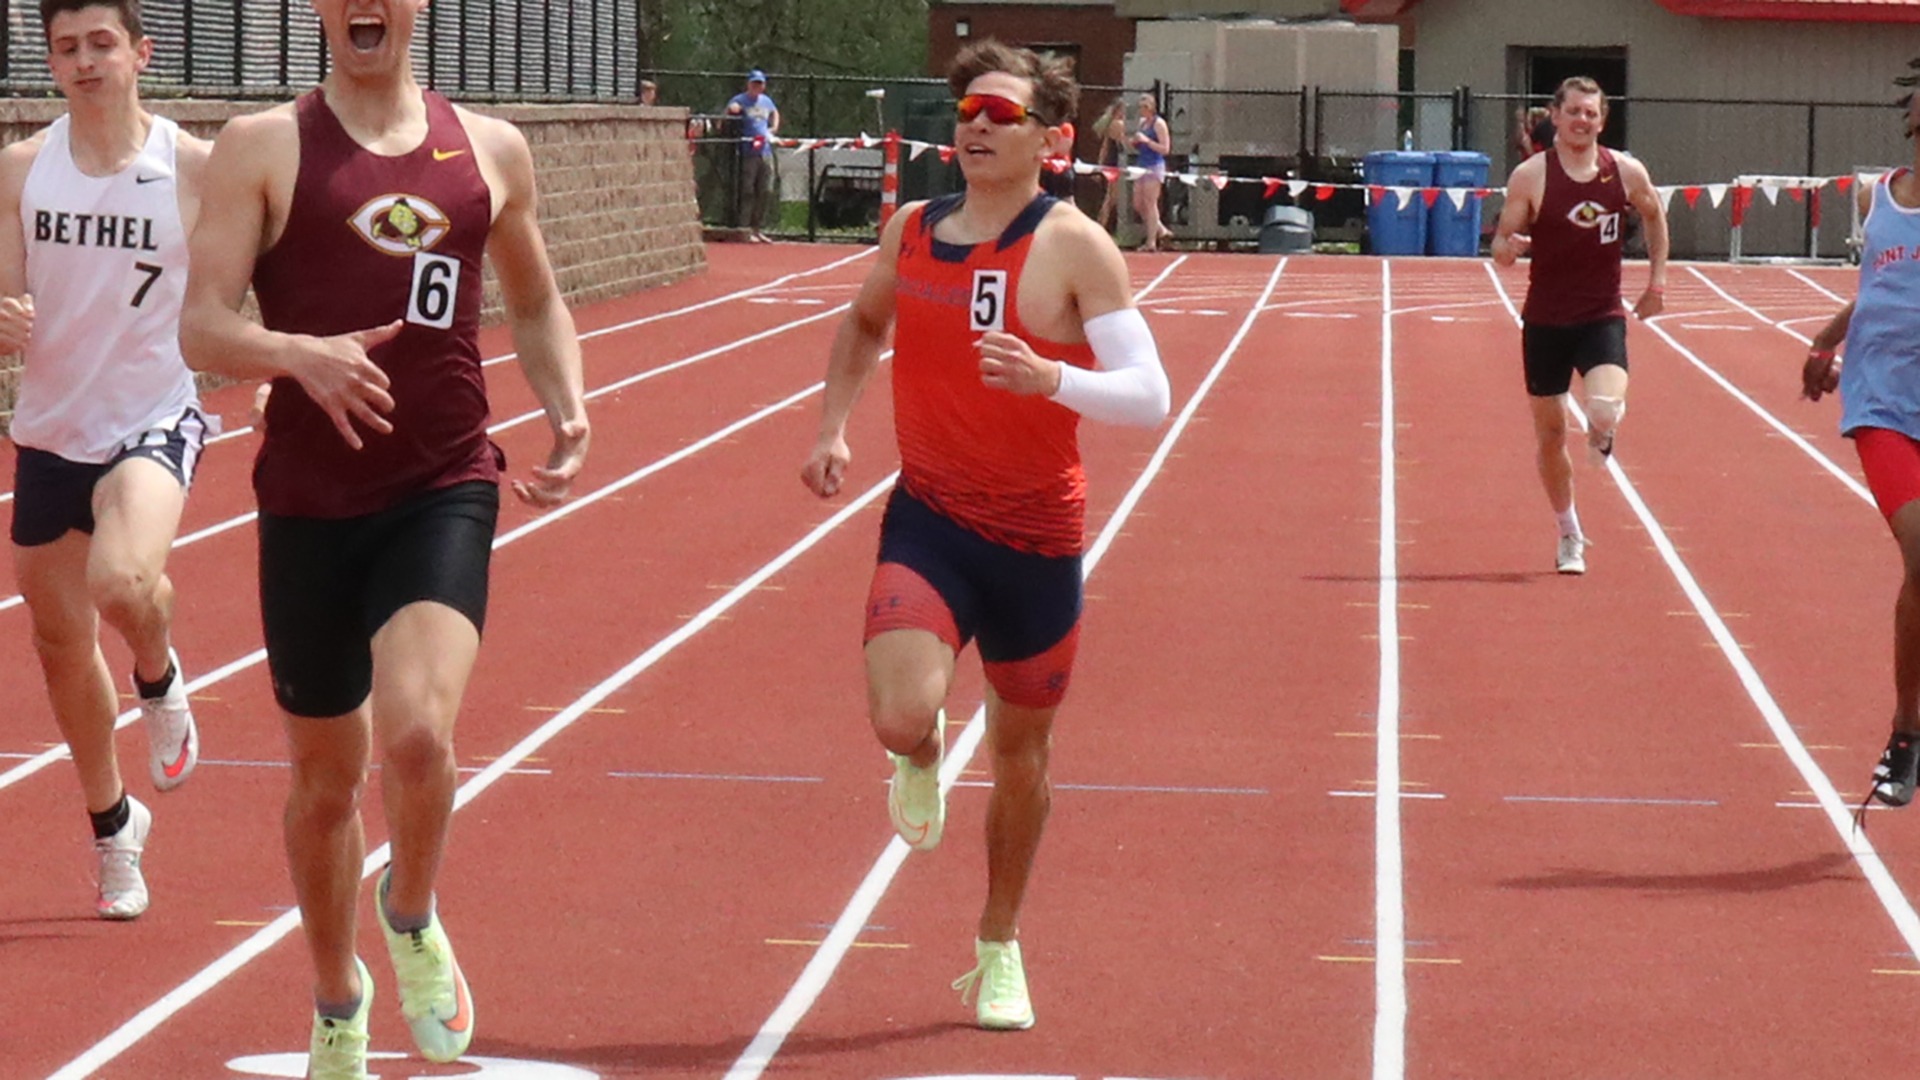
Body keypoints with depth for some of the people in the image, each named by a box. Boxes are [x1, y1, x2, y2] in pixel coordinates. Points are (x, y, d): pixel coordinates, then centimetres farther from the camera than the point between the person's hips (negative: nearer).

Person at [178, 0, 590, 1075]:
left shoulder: (491, 149, 7)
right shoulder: (265, 147, -1)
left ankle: (414, 919, 8)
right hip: (311, 502, 0)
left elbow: (537, 304, 22)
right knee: (326, 779, 13)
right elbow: (203, 328, -8)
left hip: (446, 490, 0)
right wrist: (299, 353, -28)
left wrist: (569, 411, 3)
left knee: (418, 733, -24)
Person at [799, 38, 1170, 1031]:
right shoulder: (913, 231, 2)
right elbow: (865, 324, 24)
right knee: (902, 715, -22)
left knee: (1020, 750, 13)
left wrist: (1047, 378, -34)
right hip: (929, 518, 2)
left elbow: (1148, 397, -17)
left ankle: (1000, 951, 34)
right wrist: (832, 426, 10)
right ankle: (922, 760, 18)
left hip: (1037, 537, -2)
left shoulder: (1073, 247, -11)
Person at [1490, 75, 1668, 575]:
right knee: (1550, 431, 8)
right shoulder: (1531, 176, -8)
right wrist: (1507, 248, -28)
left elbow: (1654, 215, 18)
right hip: (1545, 321, 0)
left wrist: (1657, 278, 14)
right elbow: (1501, 242, -4)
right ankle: (1569, 535, 29)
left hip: (1602, 317, 0)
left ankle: (1601, 436, 16)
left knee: (1606, 411, -24)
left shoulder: (1627, 173, -2)